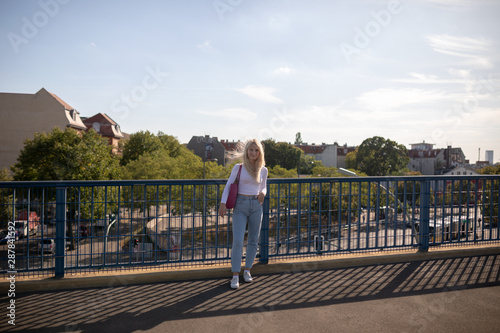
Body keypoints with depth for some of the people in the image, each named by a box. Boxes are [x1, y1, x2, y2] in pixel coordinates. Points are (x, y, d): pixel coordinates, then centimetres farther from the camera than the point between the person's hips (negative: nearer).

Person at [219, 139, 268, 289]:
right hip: (240, 206, -3)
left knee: (253, 241, 8)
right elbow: (229, 186, -1)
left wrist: (262, 194, -5)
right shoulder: (238, 168, 0)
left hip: (256, 206, 3)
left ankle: (247, 270, 25)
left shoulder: (263, 170, 7)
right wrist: (223, 203, -14)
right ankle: (235, 276, -2)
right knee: (237, 241, -11)